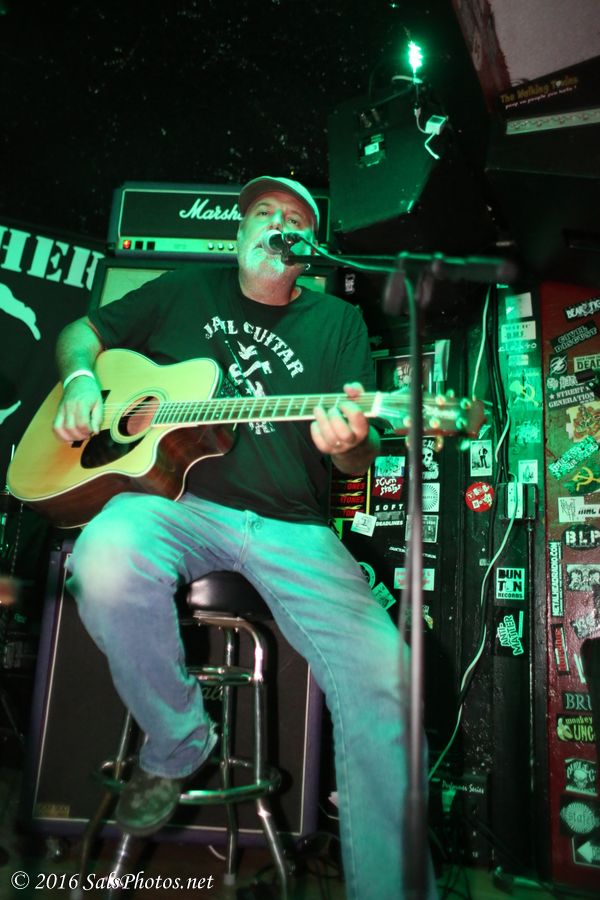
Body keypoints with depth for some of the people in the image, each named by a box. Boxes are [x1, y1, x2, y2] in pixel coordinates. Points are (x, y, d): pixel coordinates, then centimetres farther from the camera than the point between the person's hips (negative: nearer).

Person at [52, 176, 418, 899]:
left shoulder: (339, 323, 15)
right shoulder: (186, 291, 17)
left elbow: (362, 460, 8)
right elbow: (84, 332, 26)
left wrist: (349, 442, -18)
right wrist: (80, 379, 2)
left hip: (290, 527, 1)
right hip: (172, 498, 0)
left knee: (379, 667, -22)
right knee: (106, 562, -34)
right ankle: (177, 746, -4)